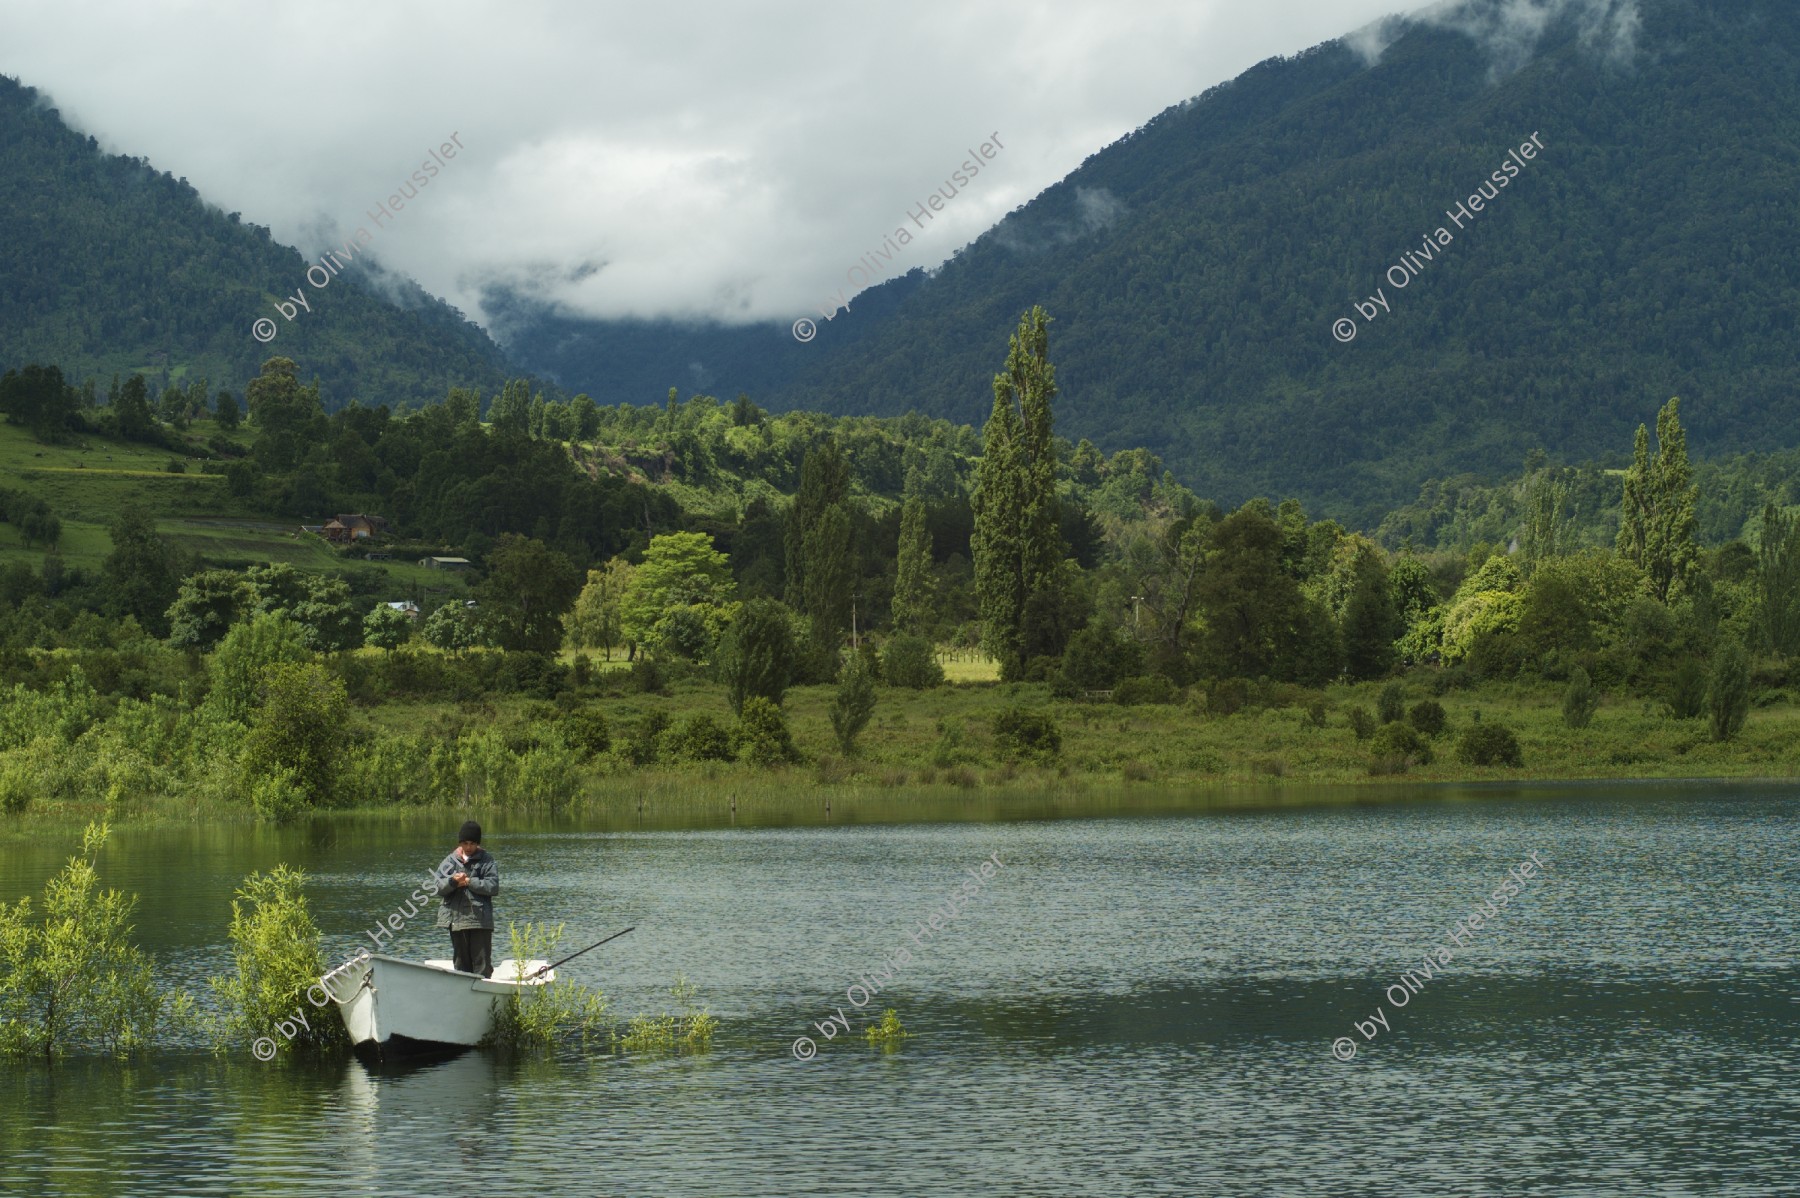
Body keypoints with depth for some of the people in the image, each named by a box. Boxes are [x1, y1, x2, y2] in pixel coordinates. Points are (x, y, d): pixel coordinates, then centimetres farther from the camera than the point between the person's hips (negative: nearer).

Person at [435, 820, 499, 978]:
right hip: (456, 919, 4)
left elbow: (493, 887, -8)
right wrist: (453, 881, -15)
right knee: (461, 964, 11)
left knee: (482, 963, -5)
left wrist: (470, 882, -11)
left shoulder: (487, 860, 2)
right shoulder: (451, 860, 10)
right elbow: (439, 888, 4)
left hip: (480, 919, -3)